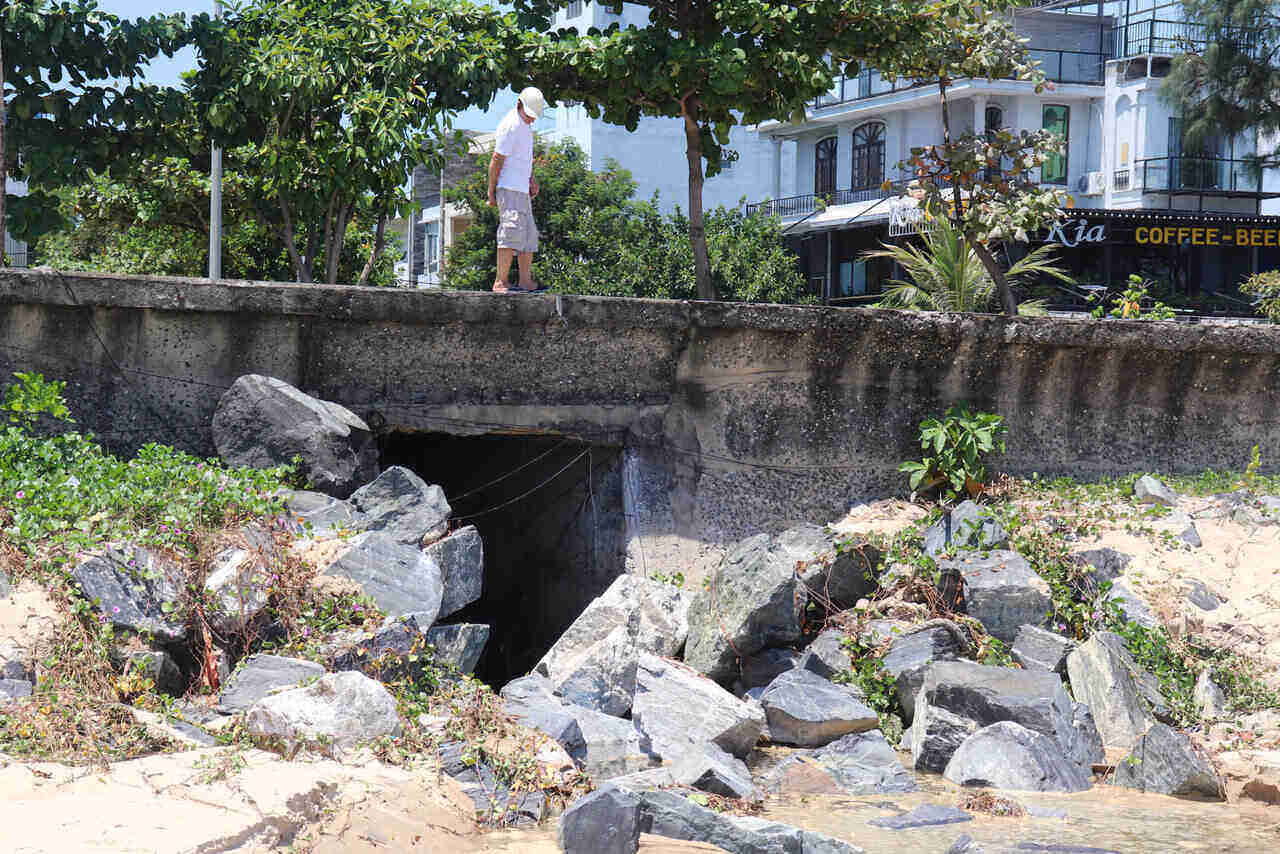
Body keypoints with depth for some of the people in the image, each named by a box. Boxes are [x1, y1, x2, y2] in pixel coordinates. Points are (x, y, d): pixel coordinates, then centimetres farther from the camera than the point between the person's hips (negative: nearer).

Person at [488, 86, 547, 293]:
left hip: (521, 190, 10)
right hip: (509, 188, -10)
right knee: (512, 230, -18)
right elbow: (496, 160, -14)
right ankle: (500, 282, -22)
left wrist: (531, 180, 18)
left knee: (529, 234, 10)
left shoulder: (525, 126, 16)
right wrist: (491, 193, -14)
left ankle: (526, 282, 11)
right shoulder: (510, 126, -14)